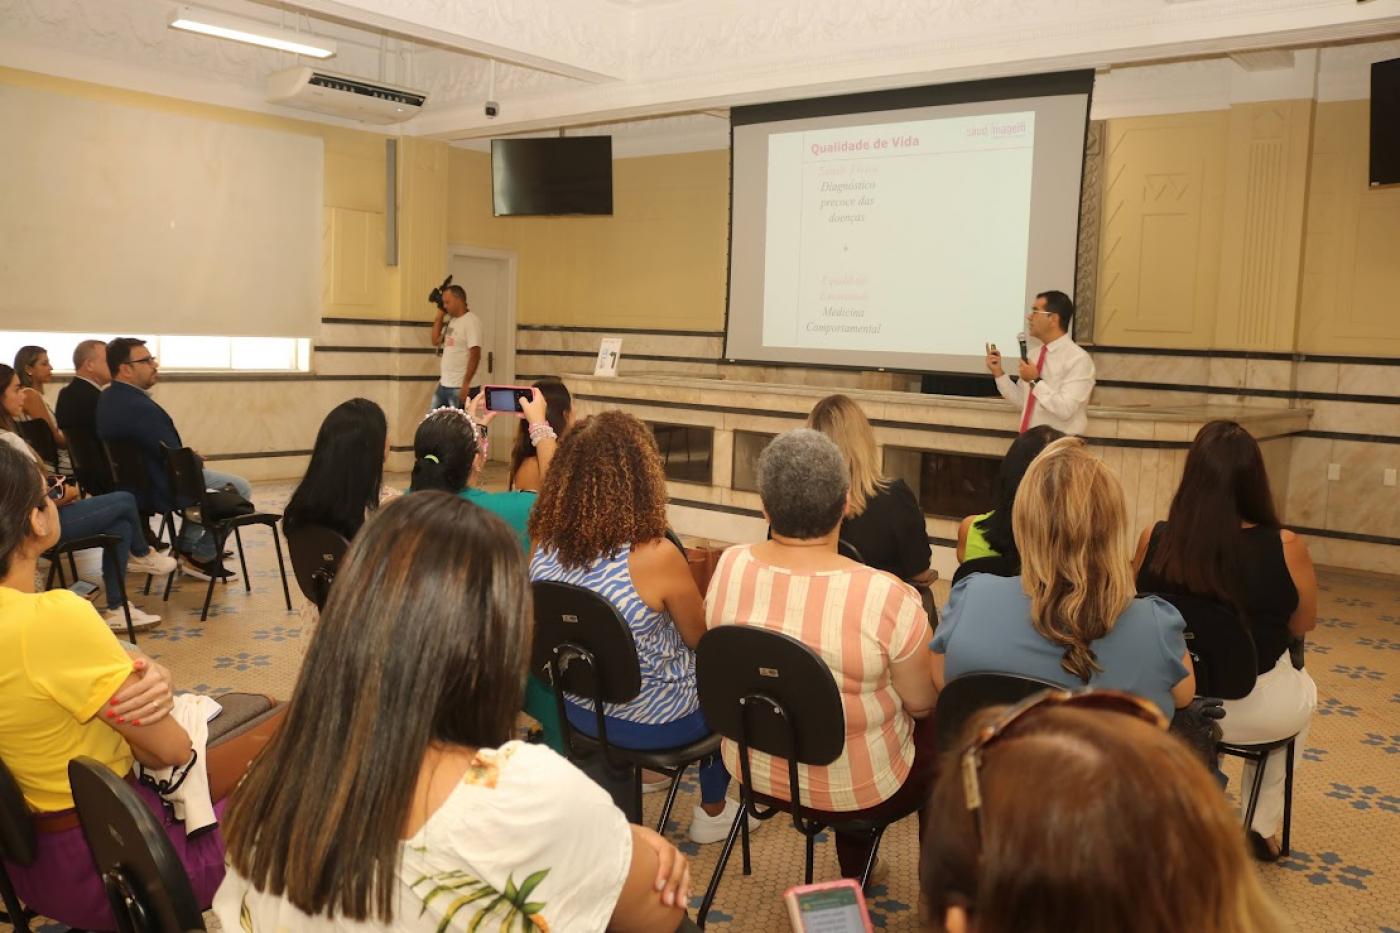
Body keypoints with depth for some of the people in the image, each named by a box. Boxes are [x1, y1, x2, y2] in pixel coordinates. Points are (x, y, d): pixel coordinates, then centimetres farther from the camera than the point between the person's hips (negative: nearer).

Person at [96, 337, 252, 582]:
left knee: (200, 478, 32)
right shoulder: (139, 407, -30)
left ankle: (187, 549, 31)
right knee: (240, 489, 3)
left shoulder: (107, 398, 2)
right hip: (162, 489, -10)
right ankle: (202, 557, 13)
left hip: (133, 481, 10)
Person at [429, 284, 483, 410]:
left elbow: (475, 355, -20)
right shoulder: (450, 321, 12)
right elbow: (436, 341, 14)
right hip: (443, 385, 9)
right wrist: (440, 315, 8)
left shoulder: (471, 321, -15)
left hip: (461, 388, -9)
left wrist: (465, 385, -23)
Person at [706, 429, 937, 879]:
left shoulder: (728, 567, -16)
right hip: (856, 789, -4)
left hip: (754, 768, 5)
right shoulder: (887, 597, -30)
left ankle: (853, 870, 46)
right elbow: (920, 702, -15)